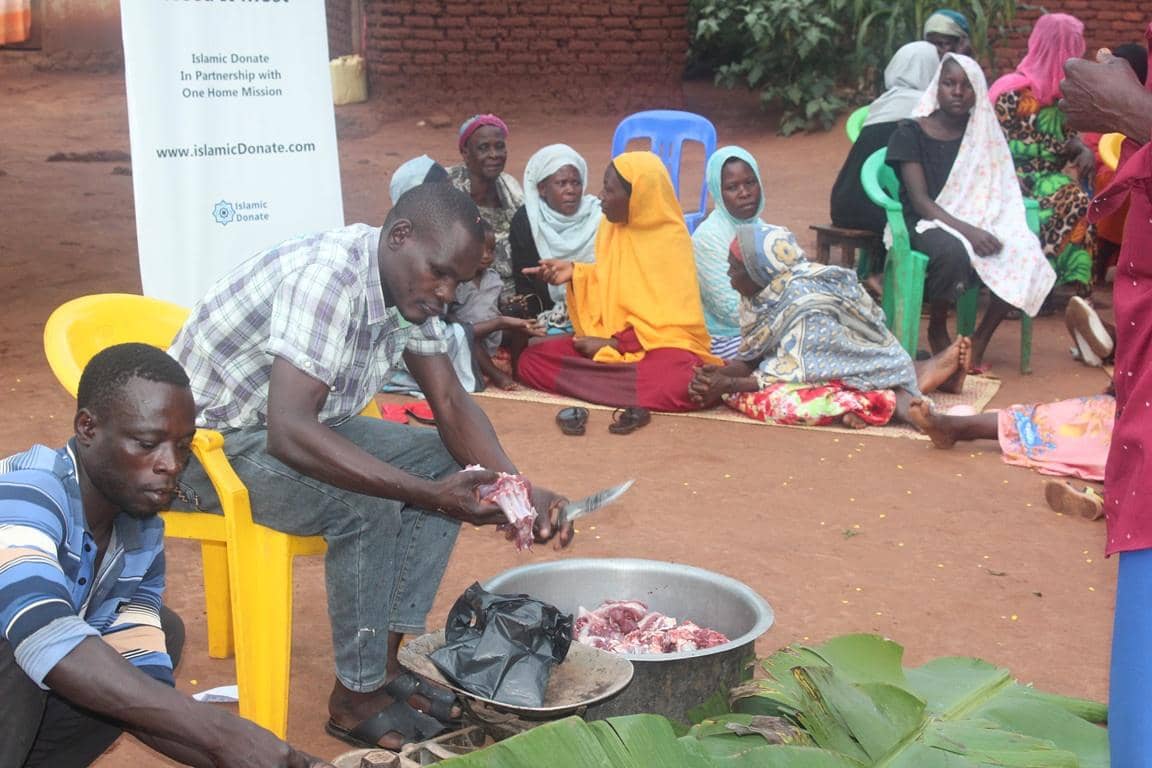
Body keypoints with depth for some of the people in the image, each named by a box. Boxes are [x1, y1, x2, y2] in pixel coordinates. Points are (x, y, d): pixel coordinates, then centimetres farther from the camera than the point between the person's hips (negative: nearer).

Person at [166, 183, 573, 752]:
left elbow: (451, 403, -2)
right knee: (367, 506, -29)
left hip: (297, 424, 9)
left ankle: (385, 660, 2)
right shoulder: (328, 276, -31)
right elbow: (288, 433, -39)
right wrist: (428, 494, -42)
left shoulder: (410, 284, -4)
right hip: (210, 440, -9)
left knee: (445, 460, -3)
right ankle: (357, 699, -10)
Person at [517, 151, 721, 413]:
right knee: (532, 359, -16)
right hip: (609, 341, 6)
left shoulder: (672, 242, -13)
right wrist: (575, 273, -1)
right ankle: (636, 381, -19)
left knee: (678, 383, -41)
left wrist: (614, 345, -15)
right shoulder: (612, 226, 4)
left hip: (663, 345, -6)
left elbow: (672, 324, -13)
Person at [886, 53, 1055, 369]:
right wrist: (967, 231, -23)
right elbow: (920, 201, -10)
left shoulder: (985, 135, 13)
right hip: (928, 225, -4)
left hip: (980, 224, 4)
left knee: (1025, 252, -26)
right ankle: (937, 331, -11)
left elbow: (1004, 195, 12)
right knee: (953, 251, -39)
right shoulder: (911, 134, -1)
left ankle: (980, 342, -12)